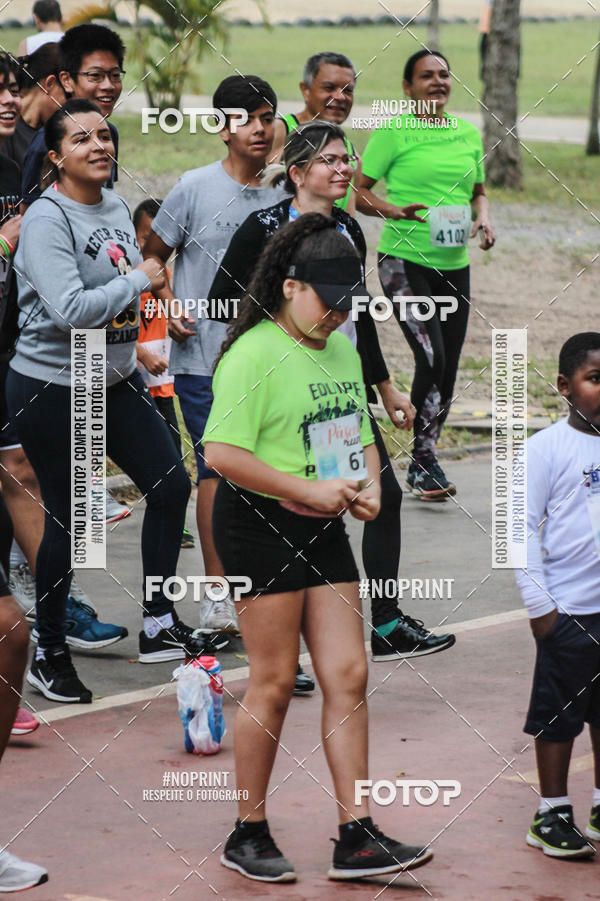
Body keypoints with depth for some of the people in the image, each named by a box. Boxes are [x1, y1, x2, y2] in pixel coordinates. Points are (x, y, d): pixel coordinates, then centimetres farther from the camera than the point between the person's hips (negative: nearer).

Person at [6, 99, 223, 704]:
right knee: (67, 518, -1)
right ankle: (49, 655, 14)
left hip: (115, 380, 8)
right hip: (50, 387, -8)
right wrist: (140, 282, -19)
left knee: (170, 484, 4)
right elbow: (70, 309, -30)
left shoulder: (116, 208, 7)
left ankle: (158, 625, 16)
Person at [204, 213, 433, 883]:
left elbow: (360, 432, 26)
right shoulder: (253, 354, -13)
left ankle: (356, 839, 5)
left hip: (325, 530, 8)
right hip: (260, 527, -8)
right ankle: (248, 838, 10)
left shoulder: (342, 350, 13)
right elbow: (222, 452, -21)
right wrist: (309, 491, -19)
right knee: (274, 681, -3)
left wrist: (369, 485, 4)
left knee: (348, 675, 2)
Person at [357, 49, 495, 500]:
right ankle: (425, 462, -9)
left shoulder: (468, 134, 11)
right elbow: (358, 192, -2)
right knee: (431, 356, -19)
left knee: (449, 367, 7)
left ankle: (422, 463, 21)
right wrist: (398, 212, -18)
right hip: (404, 260, -6)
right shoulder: (394, 132, -4)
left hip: (454, 265, 6)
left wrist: (483, 217, 3)